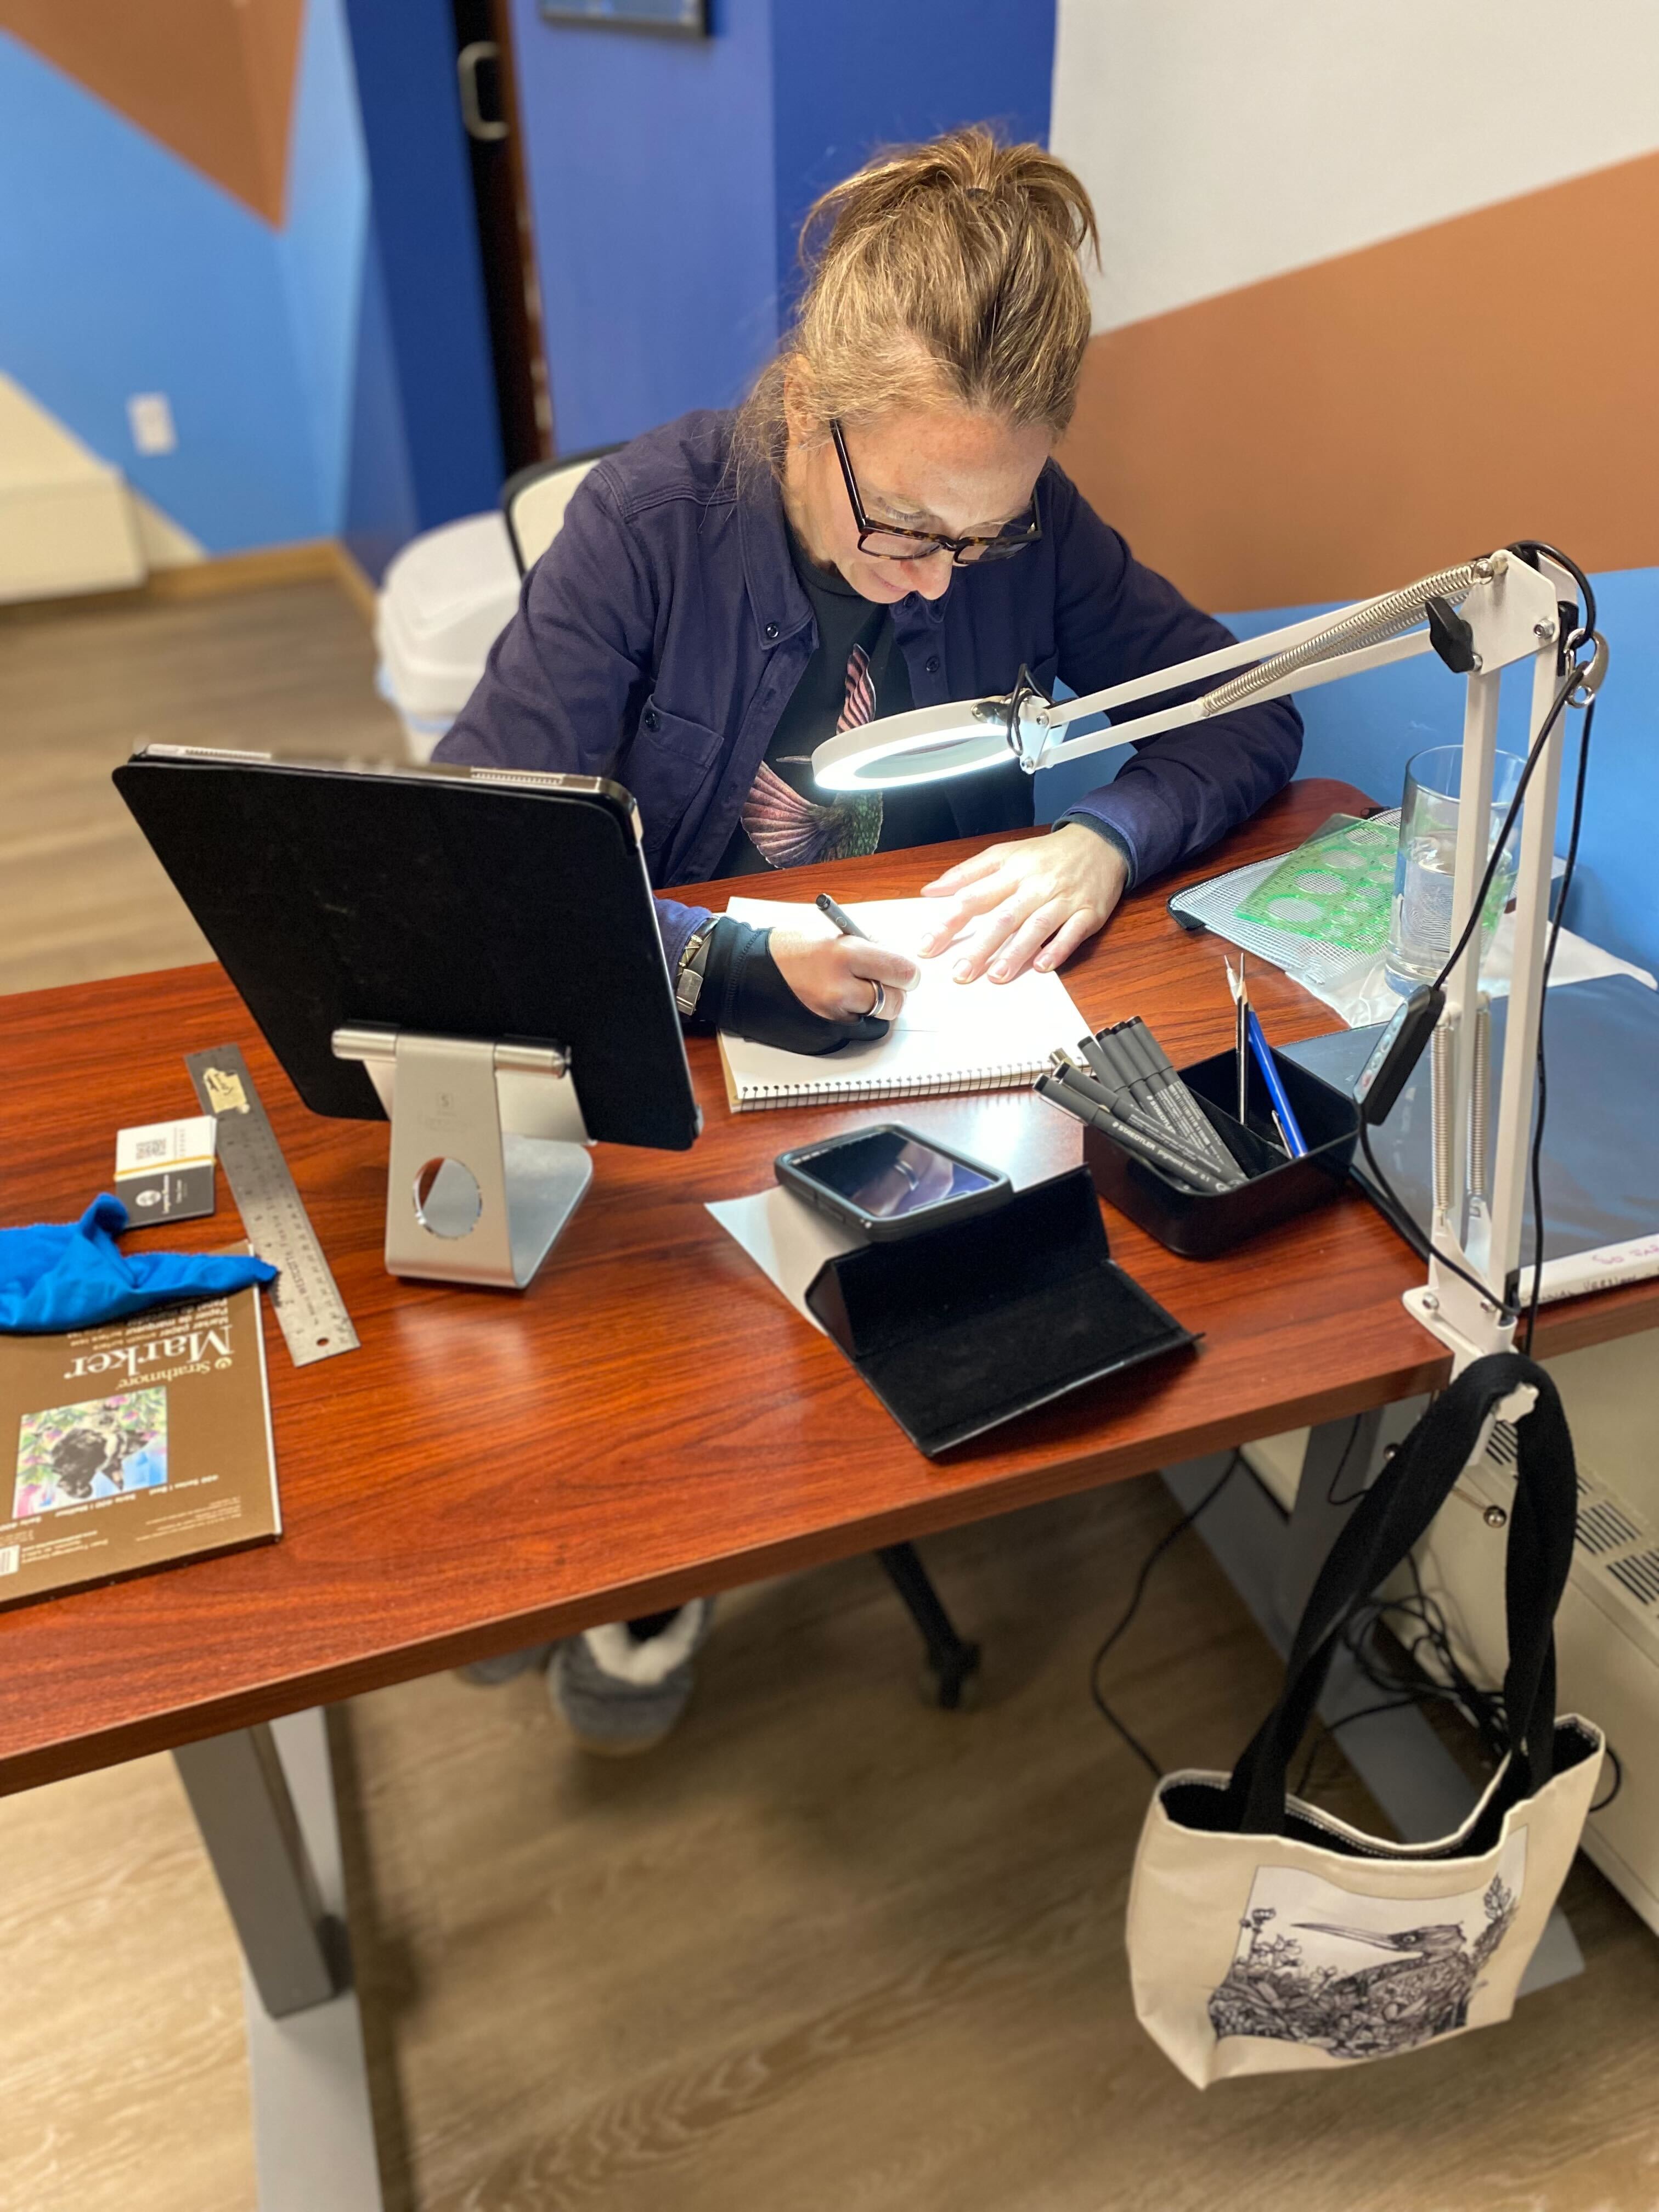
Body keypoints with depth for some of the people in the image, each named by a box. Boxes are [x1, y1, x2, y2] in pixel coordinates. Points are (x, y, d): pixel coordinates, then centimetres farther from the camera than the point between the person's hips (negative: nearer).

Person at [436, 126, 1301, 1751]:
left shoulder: (1025, 524, -5)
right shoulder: (652, 518, -16)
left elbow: (1248, 713, 2)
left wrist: (1104, 841, -18)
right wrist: (721, 962, -38)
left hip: (951, 1027, 3)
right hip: (692, 1041, -2)